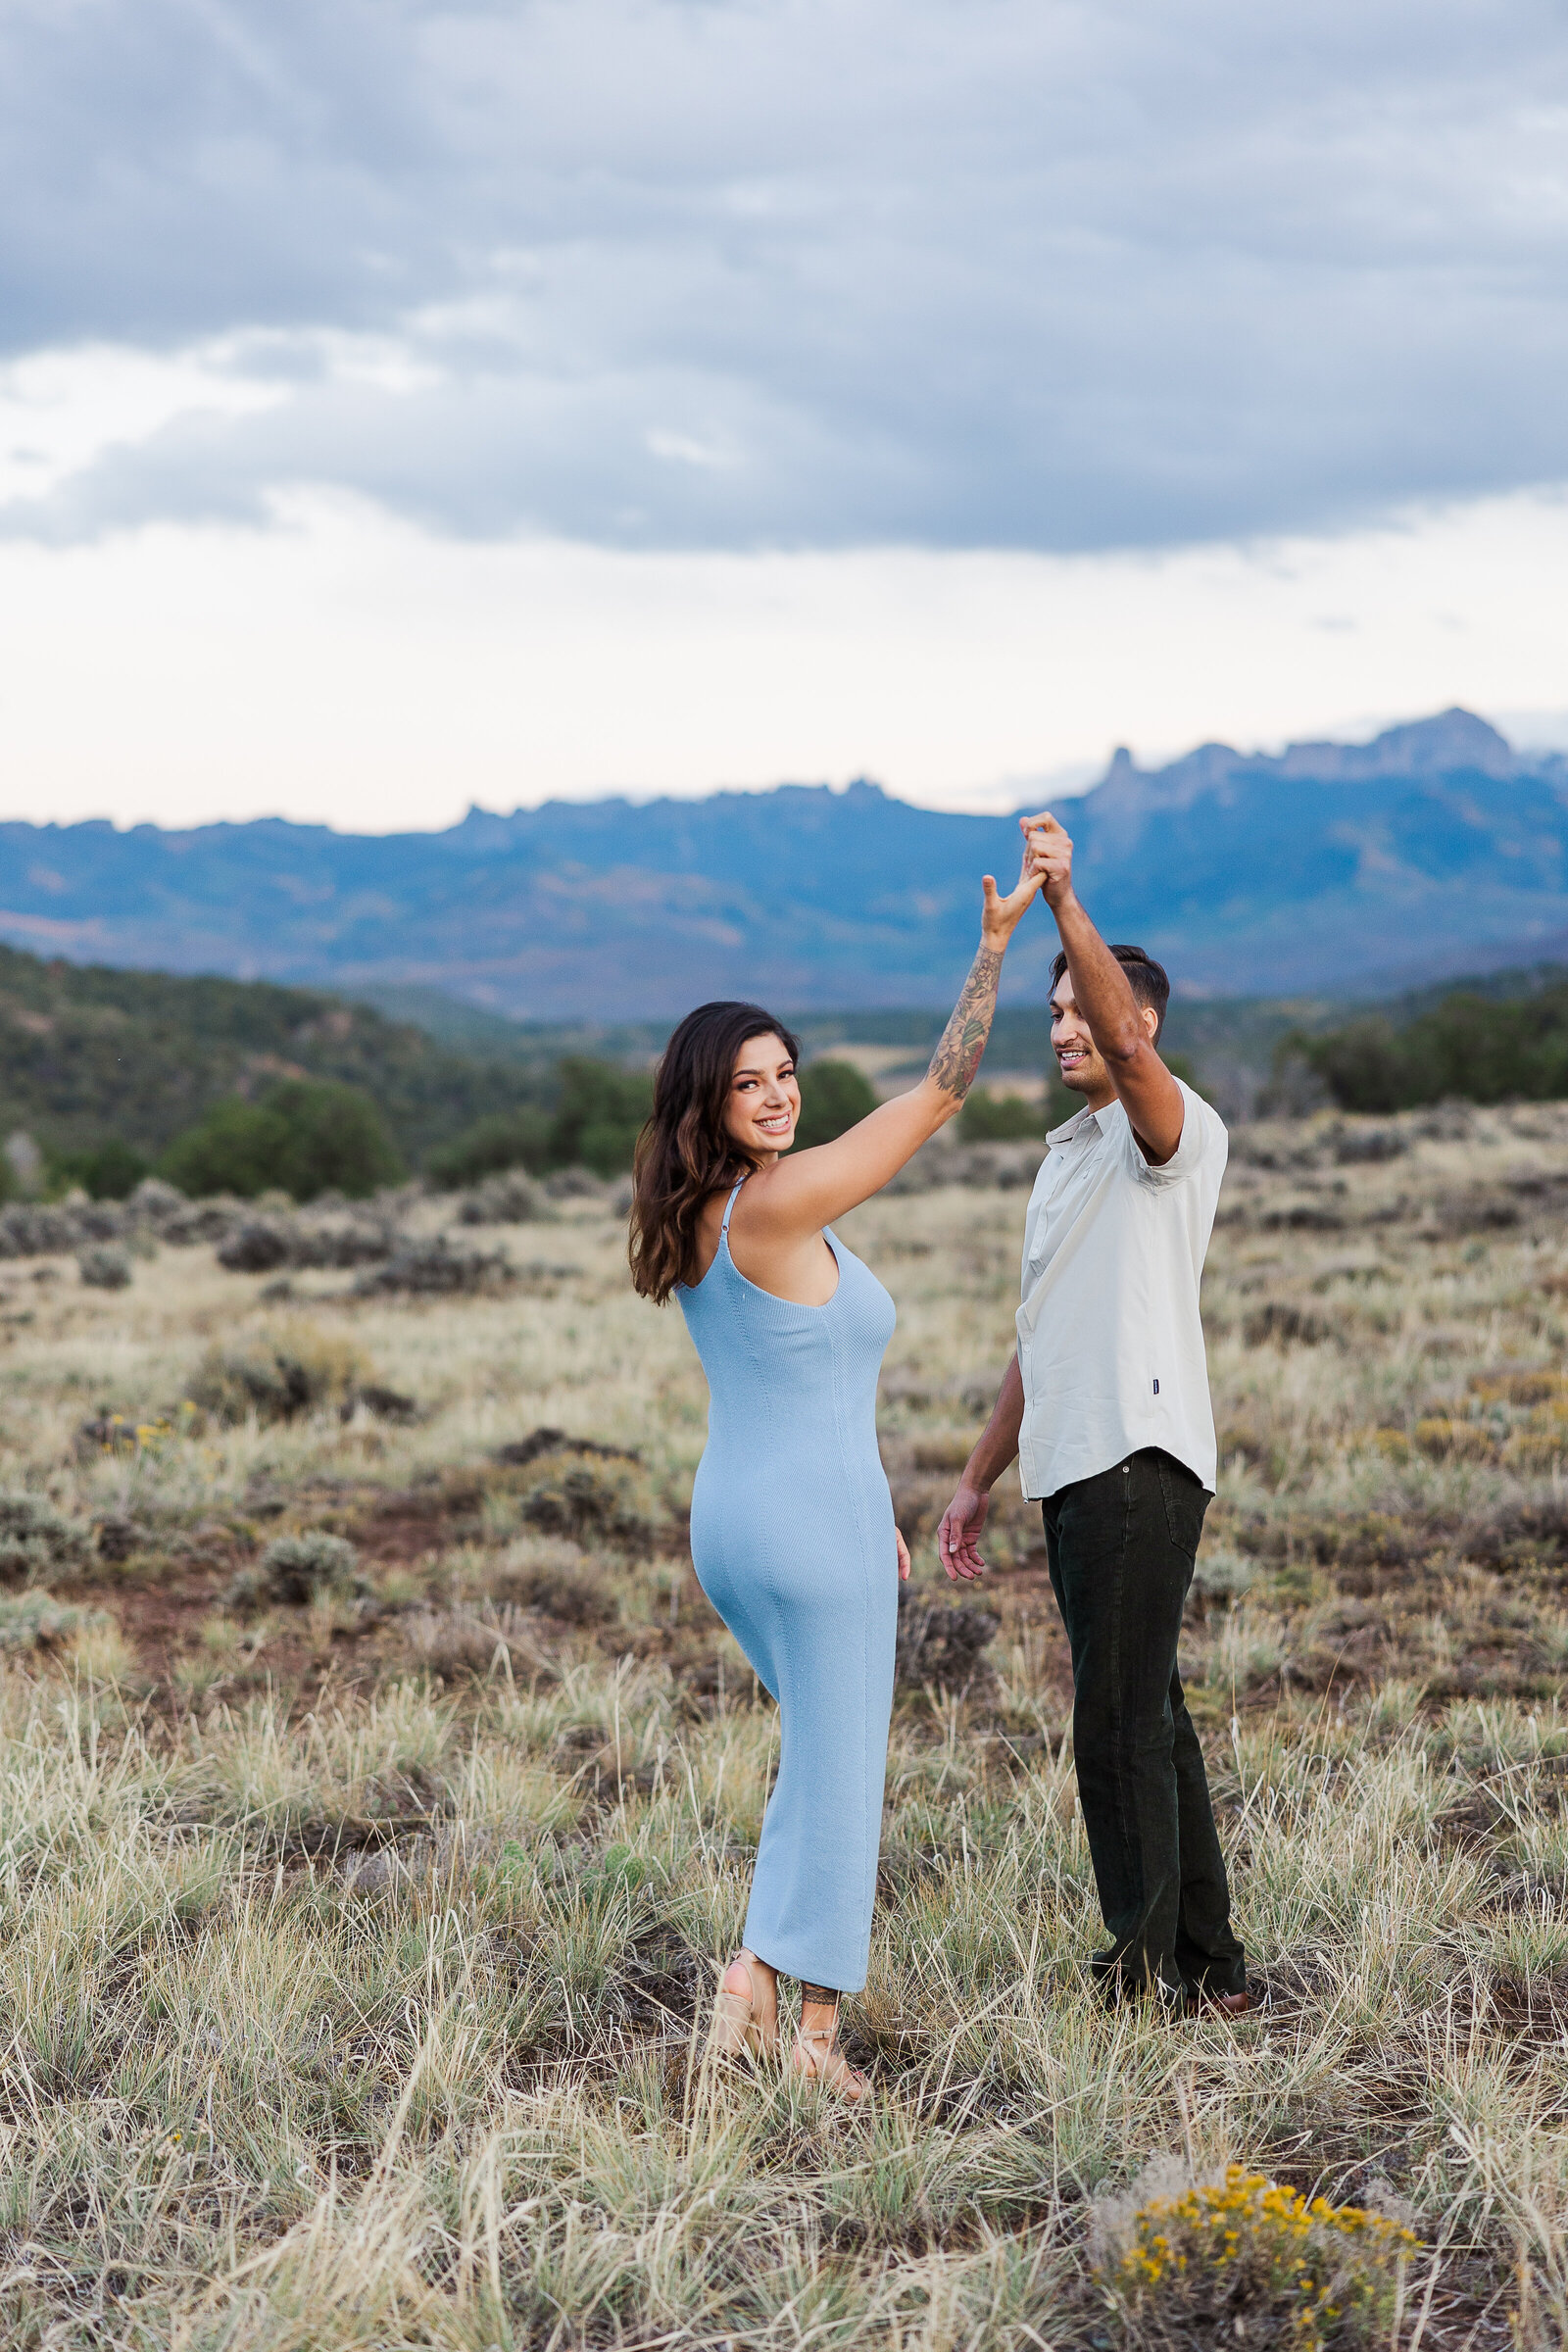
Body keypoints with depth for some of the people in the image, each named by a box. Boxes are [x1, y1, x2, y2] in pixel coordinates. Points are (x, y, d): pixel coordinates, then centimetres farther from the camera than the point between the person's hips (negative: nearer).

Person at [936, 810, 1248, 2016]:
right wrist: (980, 1479, 23)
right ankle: (1211, 1968, 19)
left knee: (1121, 1725, -8)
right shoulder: (1066, 1151, 22)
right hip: (1074, 1465, 9)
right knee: (1146, 1720, 12)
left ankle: (1148, 1973, -1)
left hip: (1141, 1461, -9)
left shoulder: (1176, 1130, -4)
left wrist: (1067, 902, -36)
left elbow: (1126, 1041, -28)